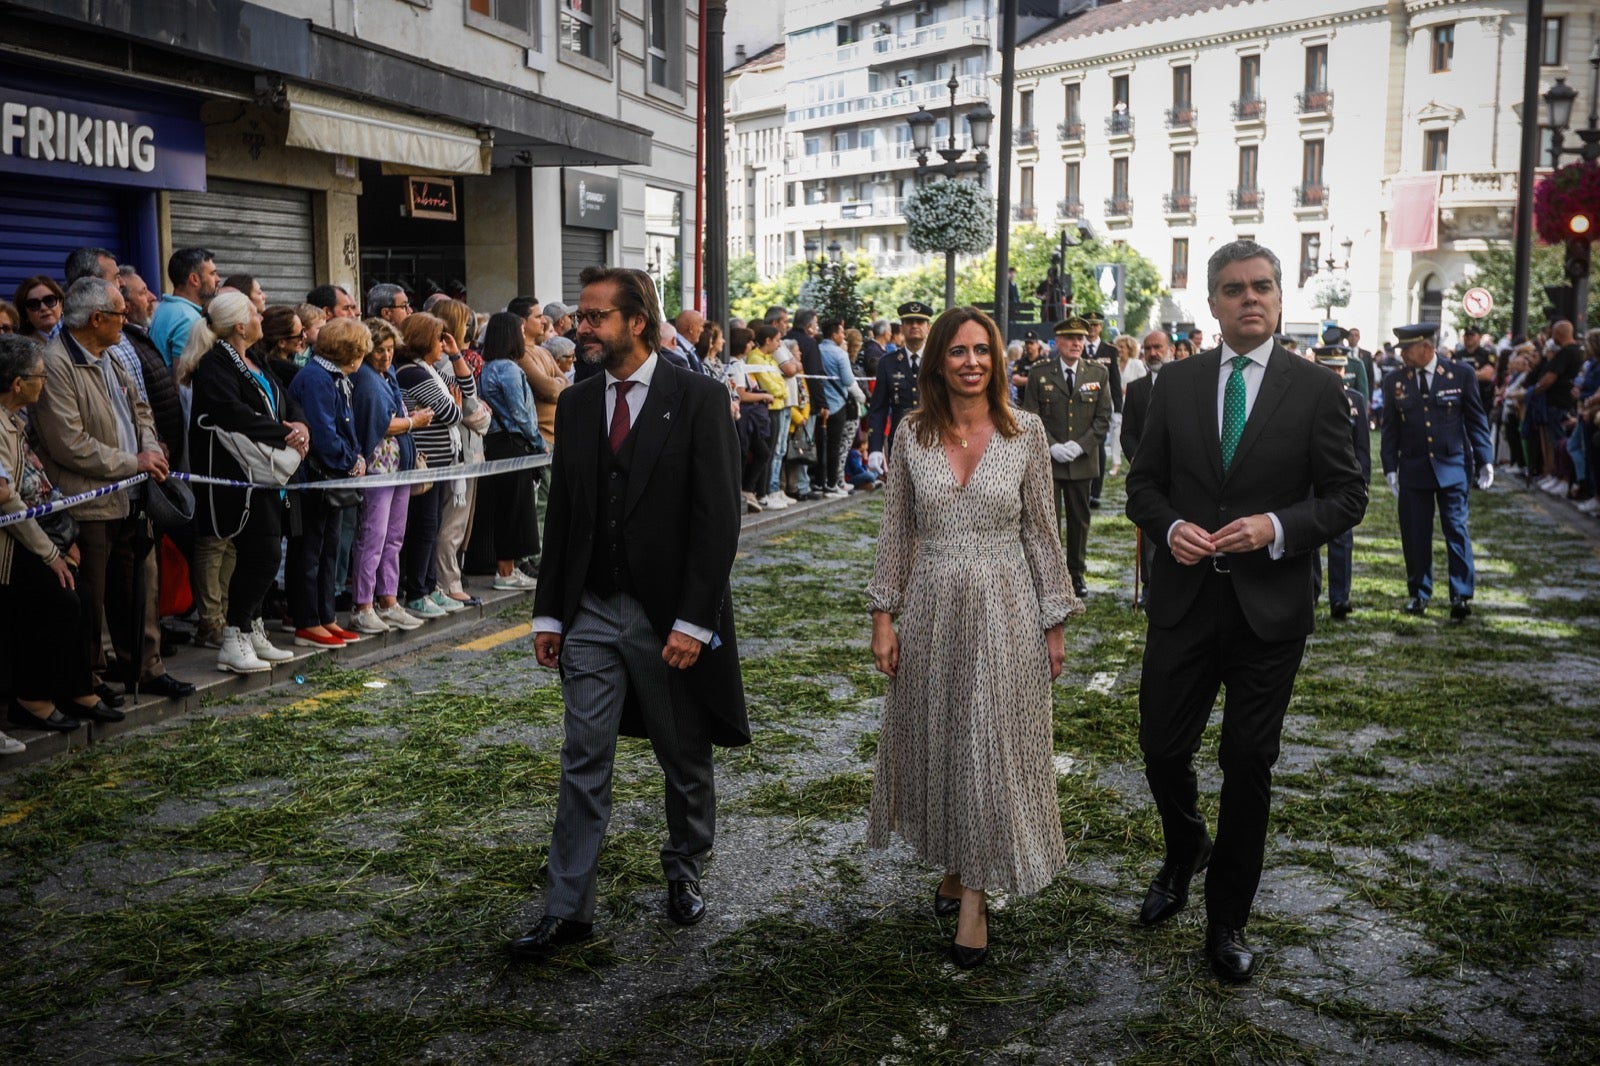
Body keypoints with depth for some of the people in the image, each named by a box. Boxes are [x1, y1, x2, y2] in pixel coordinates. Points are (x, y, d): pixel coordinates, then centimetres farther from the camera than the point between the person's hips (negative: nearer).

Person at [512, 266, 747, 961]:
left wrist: (694, 621, -17)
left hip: (670, 616, -3)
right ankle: (568, 910, 11)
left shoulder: (698, 399, -9)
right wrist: (548, 612, 7)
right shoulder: (575, 404, 7)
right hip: (591, 613, 4)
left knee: (686, 761, 13)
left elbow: (717, 517, -13)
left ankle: (684, 872, 35)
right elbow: (560, 513, 11)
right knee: (583, 763, 4)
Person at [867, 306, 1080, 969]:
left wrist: (1055, 622, 1)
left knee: (992, 749, 2)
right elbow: (896, 533, 5)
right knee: (935, 744, 12)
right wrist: (883, 615, 1)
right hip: (931, 609, 2)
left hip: (1003, 611, -2)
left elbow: (1040, 532, 1)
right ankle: (953, 865, 32)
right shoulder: (913, 436, 0)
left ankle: (976, 897, 13)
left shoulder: (1026, 432, -4)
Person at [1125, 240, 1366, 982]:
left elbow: (1347, 495, -2)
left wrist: (1280, 527, -18)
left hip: (1270, 607, -2)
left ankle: (1227, 921, 25)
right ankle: (1184, 855, 40)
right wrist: (1169, 527, -12)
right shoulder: (1176, 383, 4)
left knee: (1249, 766, 7)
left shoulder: (1315, 389, -3)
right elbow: (1144, 482, 8)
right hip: (1184, 600, 2)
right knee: (1162, 751, 7)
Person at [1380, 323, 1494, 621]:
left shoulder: (1461, 374, -2)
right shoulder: (1394, 383, 2)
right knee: (1415, 535, 5)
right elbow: (1390, 429, 6)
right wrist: (1390, 468, 2)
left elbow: (1476, 419, 2)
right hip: (1413, 470, 2)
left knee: (1457, 531, -1)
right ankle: (1419, 593, 18)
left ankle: (1461, 596, 5)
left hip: (1453, 467, -2)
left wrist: (1485, 460, -2)